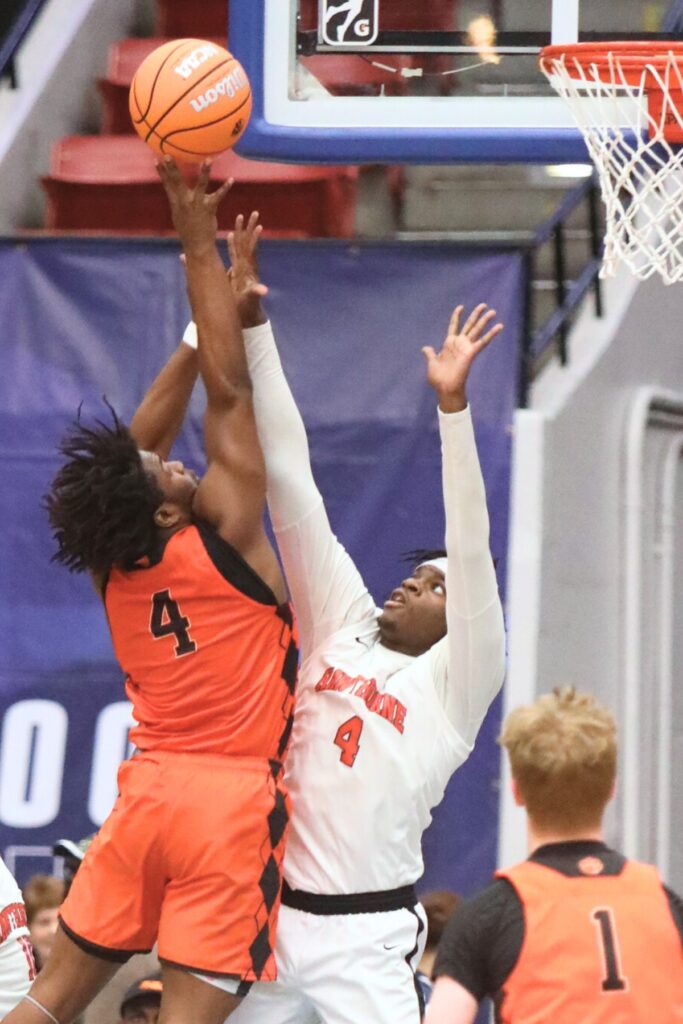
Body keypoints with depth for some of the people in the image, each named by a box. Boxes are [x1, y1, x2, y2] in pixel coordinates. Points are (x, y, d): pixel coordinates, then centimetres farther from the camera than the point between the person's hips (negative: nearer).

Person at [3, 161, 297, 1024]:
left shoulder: (116, 564, 4)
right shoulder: (222, 538, -12)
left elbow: (141, 442, 18)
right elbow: (229, 392, -10)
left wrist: (201, 333, 19)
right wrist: (199, 248, -7)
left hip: (147, 791, 6)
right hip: (234, 801, -6)